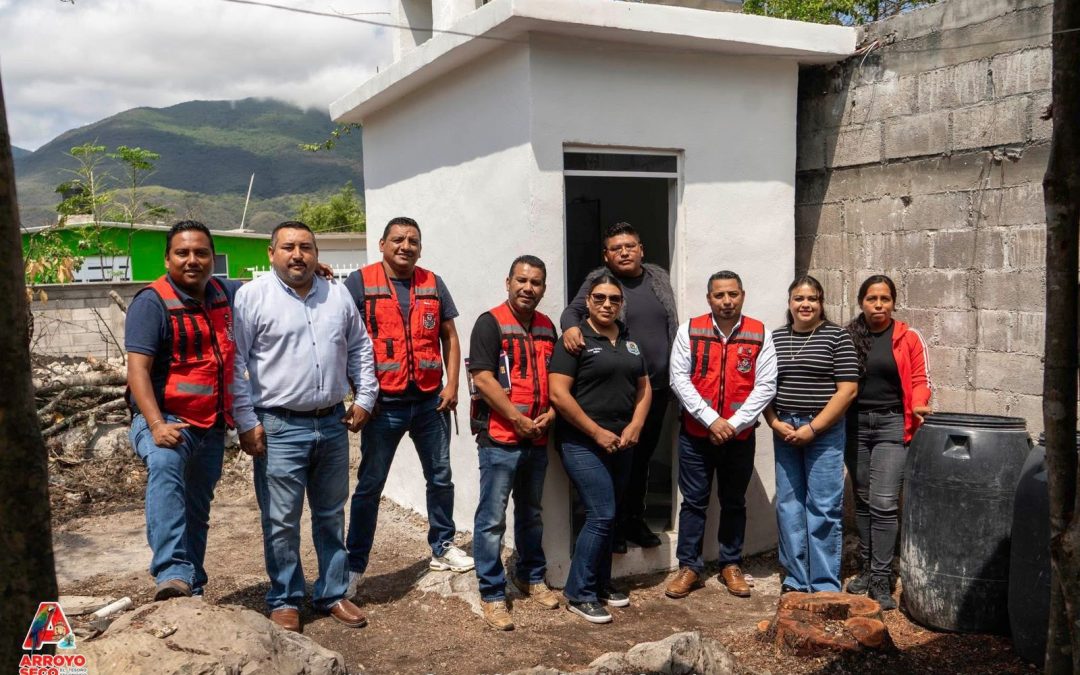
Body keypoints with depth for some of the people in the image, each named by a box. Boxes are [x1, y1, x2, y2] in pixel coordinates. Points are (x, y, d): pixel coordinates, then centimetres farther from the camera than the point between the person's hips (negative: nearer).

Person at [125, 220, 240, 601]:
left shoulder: (224, 293, 8)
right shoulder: (153, 302, -12)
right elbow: (137, 369, -19)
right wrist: (157, 425, -32)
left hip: (212, 425, 7)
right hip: (166, 419, -6)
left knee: (197, 511, 16)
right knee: (164, 464, -38)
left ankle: (192, 590, 32)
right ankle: (172, 575, -45)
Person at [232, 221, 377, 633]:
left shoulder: (338, 296, 9)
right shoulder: (251, 297, -5)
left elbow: (360, 348, 17)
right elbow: (236, 363, -7)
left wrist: (364, 398, 9)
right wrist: (246, 422, -9)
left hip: (333, 424, 5)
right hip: (279, 429, -4)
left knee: (331, 516, 15)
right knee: (281, 522, 4)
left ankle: (333, 594, 29)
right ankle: (285, 601, 22)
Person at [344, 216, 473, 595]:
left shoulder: (433, 284, 7)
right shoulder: (361, 282, -4)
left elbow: (449, 336, 10)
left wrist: (452, 384, 0)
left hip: (431, 401, 4)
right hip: (384, 403, -4)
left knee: (441, 478, 14)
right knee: (369, 485, 5)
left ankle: (442, 548, 31)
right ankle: (355, 564, 16)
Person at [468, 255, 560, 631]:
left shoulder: (547, 327, 12)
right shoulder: (491, 323, -8)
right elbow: (481, 378, -16)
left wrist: (550, 414, -2)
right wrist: (519, 420, -16)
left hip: (538, 440, 7)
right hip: (500, 439, -6)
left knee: (531, 513, 20)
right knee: (492, 519, -2)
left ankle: (530, 576, 36)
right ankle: (492, 594, 9)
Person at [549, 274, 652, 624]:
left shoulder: (630, 342, 13)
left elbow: (644, 389, 16)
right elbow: (558, 394, -15)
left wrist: (634, 427, -1)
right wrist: (598, 433, -15)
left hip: (620, 444, 7)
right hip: (583, 443, -6)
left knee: (606, 516, 13)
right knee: (602, 515, -11)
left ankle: (600, 583, 27)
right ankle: (578, 594, 2)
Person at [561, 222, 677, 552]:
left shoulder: (659, 278, 11)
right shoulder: (598, 281, -2)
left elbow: (671, 327, 16)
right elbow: (574, 309, -14)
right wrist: (570, 326, -37)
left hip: (657, 386, 5)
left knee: (643, 456, 15)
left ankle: (636, 519, 30)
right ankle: (615, 524, 18)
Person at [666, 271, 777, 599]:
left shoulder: (759, 334, -1)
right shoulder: (689, 330, -2)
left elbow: (766, 385, -4)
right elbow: (679, 379, -7)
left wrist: (734, 423, -13)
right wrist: (711, 419, -14)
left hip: (740, 436, 1)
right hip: (695, 434, -1)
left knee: (734, 503, 14)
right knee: (694, 502, 7)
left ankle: (731, 565, 28)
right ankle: (689, 567, 18)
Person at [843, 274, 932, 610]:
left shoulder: (909, 338, 0)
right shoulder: (848, 336, 5)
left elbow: (919, 379, 1)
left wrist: (919, 405, -19)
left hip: (892, 425, -3)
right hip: (855, 425, 3)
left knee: (883, 503, -10)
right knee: (862, 501, 12)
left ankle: (881, 580, -2)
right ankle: (866, 568, 25)